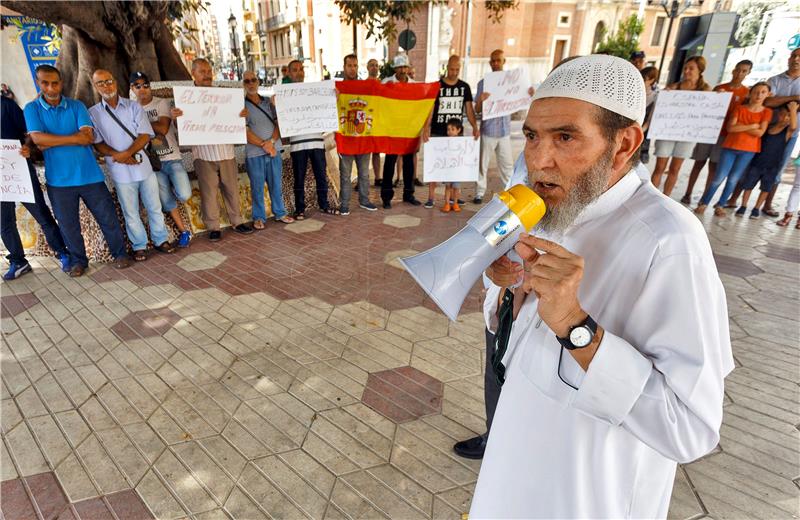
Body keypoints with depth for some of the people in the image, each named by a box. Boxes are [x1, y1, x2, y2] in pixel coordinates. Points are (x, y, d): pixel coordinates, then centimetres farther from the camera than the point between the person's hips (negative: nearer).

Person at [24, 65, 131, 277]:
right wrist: (75, 138, -14)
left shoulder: (76, 106, 3)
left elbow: (88, 136, -11)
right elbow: (37, 138, -13)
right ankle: (78, 260, 27)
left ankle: (120, 254, 21)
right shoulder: (32, 109, 2)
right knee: (68, 224, 10)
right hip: (59, 180, 1)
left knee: (108, 217, 4)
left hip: (89, 175, 0)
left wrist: (50, 142, -13)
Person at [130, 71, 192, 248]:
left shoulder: (162, 103, -1)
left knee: (184, 195, -17)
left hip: (172, 158, -3)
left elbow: (163, 128, -15)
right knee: (167, 202, 3)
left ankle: (173, 187, 20)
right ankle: (184, 231, 18)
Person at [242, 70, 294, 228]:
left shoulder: (268, 102, 12)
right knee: (257, 187, 3)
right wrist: (263, 145, -13)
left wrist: (271, 141, -11)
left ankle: (279, 213, 22)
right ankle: (259, 217, 14)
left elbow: (278, 123, 5)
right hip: (254, 153, -3)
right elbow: (245, 131, -8)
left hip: (274, 150, 4)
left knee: (276, 184, 10)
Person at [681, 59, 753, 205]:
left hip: (726, 134, -1)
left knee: (713, 167, -1)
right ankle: (688, 194, 6)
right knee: (699, 163, 1)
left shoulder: (747, 93, 5)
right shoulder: (719, 88, 8)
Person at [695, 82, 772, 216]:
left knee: (733, 179, 2)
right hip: (730, 147, -1)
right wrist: (752, 126, -11)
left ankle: (720, 205, 10)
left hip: (749, 150, 1)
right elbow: (730, 128, -11)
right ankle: (703, 203, 2)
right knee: (719, 177, -6)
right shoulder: (740, 108, 2)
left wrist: (740, 126, -9)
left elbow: (760, 132, -9)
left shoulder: (766, 112, 2)